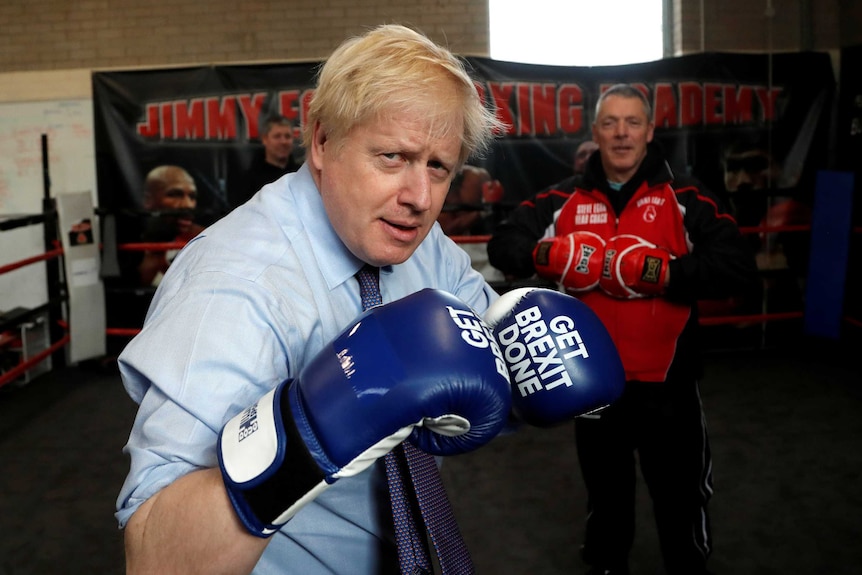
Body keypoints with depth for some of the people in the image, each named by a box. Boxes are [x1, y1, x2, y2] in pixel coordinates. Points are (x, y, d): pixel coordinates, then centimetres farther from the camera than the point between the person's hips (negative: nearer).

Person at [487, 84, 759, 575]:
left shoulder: (685, 197, -6)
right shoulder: (563, 200, 2)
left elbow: (739, 265, -15)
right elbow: (504, 244, -1)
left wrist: (661, 272, -27)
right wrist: (553, 256, -21)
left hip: (666, 384, -2)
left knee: (681, 500, 14)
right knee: (606, 496, 24)